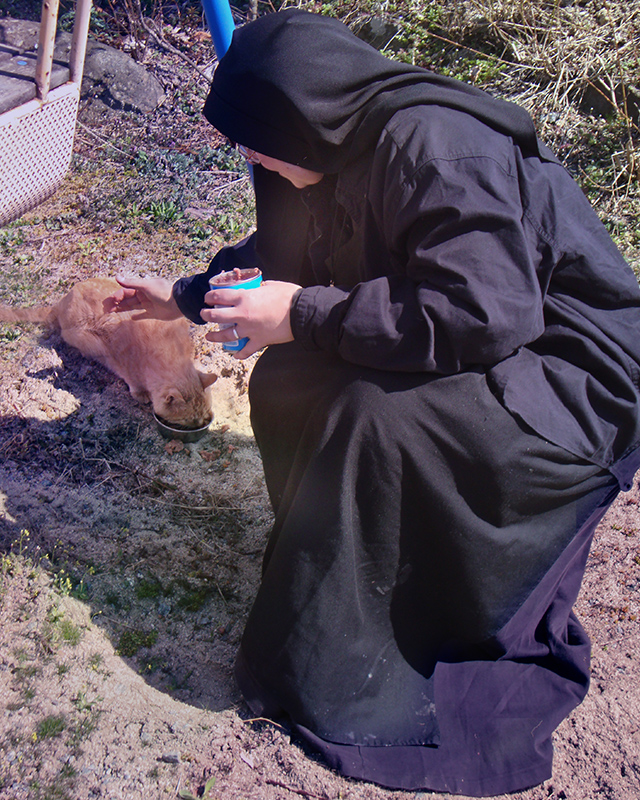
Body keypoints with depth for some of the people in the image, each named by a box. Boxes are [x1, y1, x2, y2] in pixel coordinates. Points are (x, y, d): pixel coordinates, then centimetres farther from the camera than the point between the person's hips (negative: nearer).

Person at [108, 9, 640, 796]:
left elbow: (485, 312, -34)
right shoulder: (355, 150, 3)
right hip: (494, 357, 9)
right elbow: (283, 252, 20)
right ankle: (331, 576, 14)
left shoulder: (433, 144, -26)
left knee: (373, 416, -31)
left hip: (577, 379, -9)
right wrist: (186, 296, 29)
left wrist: (303, 314, -27)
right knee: (286, 381, 1)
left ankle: (343, 686, -13)